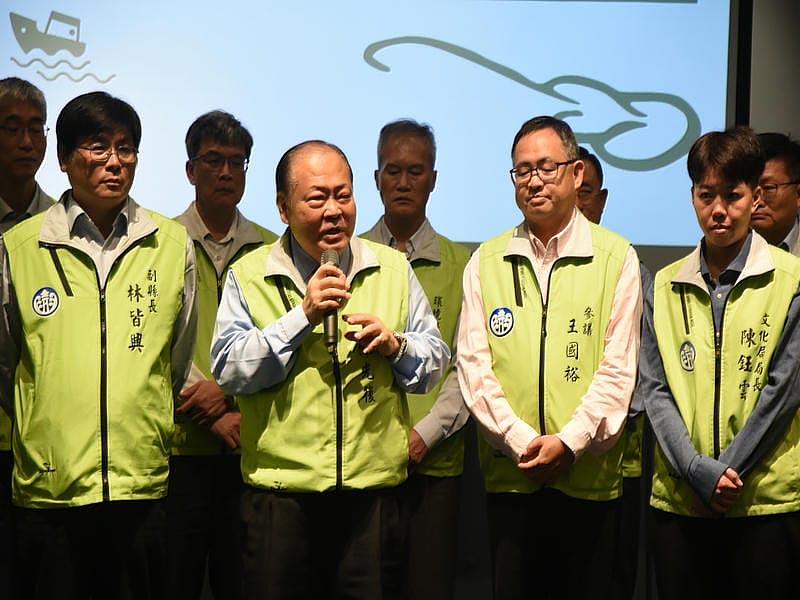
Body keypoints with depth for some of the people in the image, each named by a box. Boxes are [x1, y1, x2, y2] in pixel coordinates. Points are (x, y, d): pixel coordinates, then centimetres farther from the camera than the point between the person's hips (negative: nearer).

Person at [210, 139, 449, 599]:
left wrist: (396, 345, -8)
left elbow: (435, 363, 13)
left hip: (375, 493, 2)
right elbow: (228, 371, -8)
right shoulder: (248, 277, 3)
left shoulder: (393, 269, 9)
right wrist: (303, 314, -15)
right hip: (281, 497, -1)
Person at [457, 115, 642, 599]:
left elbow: (618, 368, -4)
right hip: (509, 475, 2)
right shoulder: (486, 262, 8)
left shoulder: (616, 258, 1)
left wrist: (570, 441, -14)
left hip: (589, 475, -2)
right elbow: (473, 364, 1)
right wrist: (520, 441, -10)